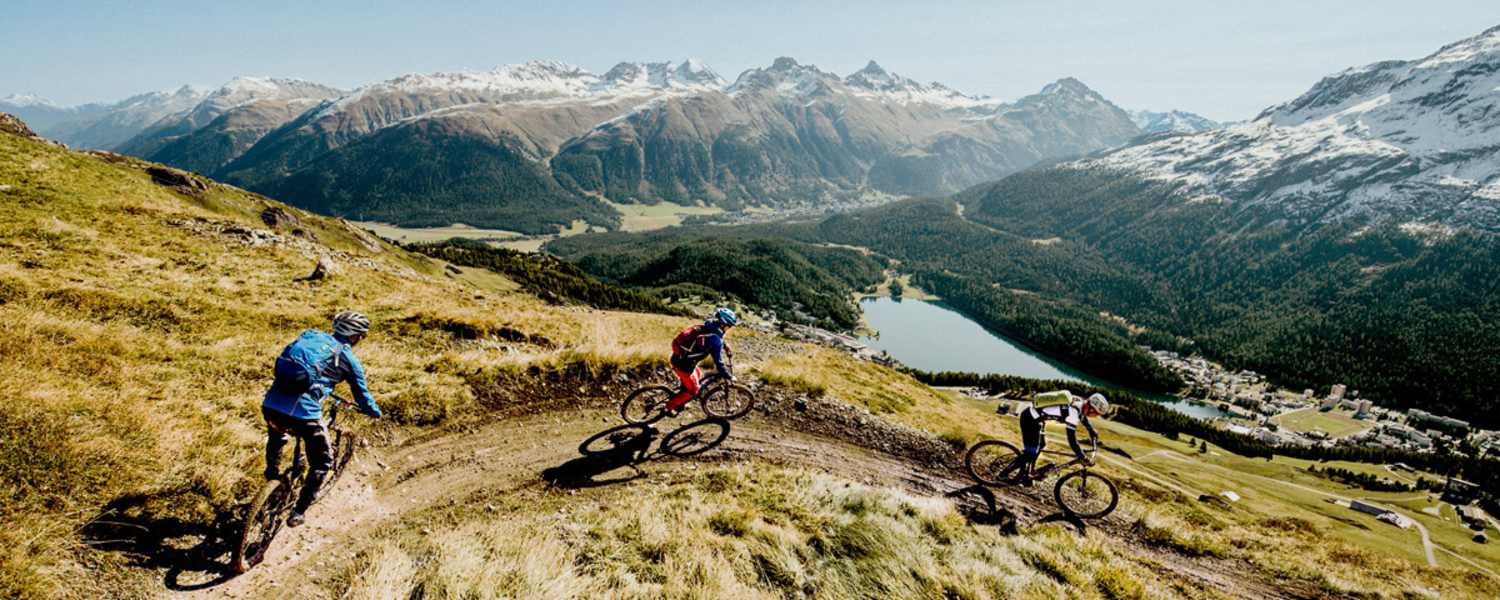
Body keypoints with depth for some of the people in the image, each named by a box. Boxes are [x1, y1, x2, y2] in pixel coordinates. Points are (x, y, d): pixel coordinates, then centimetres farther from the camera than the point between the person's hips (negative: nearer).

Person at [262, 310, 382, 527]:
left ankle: (271, 475, 54)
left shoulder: (311, 335, 19)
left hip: (270, 405, 5)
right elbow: (363, 397, 15)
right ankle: (298, 513, 22)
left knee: (277, 436, 42)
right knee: (322, 462, 19)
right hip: (303, 415, -5)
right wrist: (376, 412, 37)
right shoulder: (349, 359, 5)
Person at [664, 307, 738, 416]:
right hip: (683, 364, -8)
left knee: (696, 375, 31)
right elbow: (719, 363, -18)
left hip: (677, 357, 8)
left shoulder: (707, 326, 3)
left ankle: (681, 402, 44)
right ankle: (670, 406, 25)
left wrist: (724, 344, 32)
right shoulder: (715, 340, -22)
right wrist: (730, 376, -6)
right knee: (693, 390, 12)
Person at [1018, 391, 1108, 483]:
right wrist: (1085, 459, -17)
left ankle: (1031, 470, 37)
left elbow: (1082, 415, 26)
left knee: (1041, 444, 23)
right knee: (1032, 450, -1)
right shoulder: (1073, 411, -27)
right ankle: (1024, 475, 18)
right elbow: (1072, 440, -26)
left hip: (1034, 415, 10)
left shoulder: (1079, 402, -1)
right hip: (1030, 419, -10)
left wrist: (1092, 431, 35)